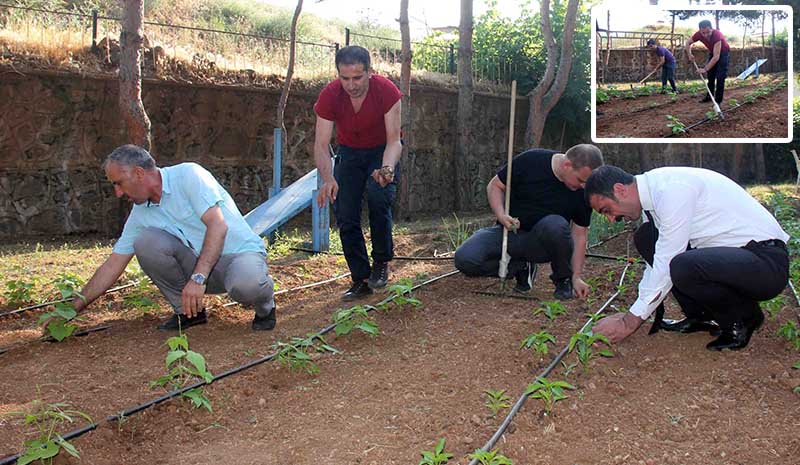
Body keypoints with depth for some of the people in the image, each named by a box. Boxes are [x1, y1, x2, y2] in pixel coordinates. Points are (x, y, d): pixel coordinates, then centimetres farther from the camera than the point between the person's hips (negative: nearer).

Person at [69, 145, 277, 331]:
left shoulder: (188, 175, -14)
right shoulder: (140, 214, 5)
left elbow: (218, 225, -24)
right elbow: (112, 266, 9)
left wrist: (198, 278, -32)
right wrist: (73, 309, 5)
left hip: (240, 253, -5)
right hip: (199, 262, 6)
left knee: (246, 284, -41)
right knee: (145, 241, -17)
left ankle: (265, 307, -3)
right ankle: (186, 310, -1)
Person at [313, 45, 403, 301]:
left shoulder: (386, 91, -27)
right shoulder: (329, 96, -23)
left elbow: (394, 140, -26)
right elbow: (321, 145, -25)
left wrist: (387, 169, -47)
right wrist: (328, 179, -43)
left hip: (383, 151, -2)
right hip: (349, 153, 2)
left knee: (378, 196, -28)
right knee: (345, 215, -7)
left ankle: (381, 261, -6)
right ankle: (361, 279, 5)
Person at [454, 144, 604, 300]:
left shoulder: (583, 191, -10)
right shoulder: (530, 161, -14)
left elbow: (579, 236, -3)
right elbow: (494, 186, -2)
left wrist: (576, 277, -8)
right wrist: (501, 216, -19)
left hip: (541, 243, 0)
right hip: (509, 231, 0)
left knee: (555, 225, -37)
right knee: (464, 259, -25)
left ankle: (563, 279, -8)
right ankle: (520, 268, 1)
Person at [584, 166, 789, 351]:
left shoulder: (672, 189, -21)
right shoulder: (654, 191, 8)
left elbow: (666, 266, -21)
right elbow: (658, 262, 14)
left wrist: (631, 321, -13)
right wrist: (630, 315, 11)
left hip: (767, 261, -9)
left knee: (683, 268, -35)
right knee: (645, 237, 4)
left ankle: (744, 317, -5)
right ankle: (700, 317, 7)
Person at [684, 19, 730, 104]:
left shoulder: (717, 35, -40)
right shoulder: (699, 34, -24)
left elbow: (716, 57, -42)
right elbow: (688, 43, -2)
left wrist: (705, 69, -46)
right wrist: (689, 54, -16)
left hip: (723, 53, -5)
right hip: (713, 53, 6)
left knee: (720, 77, -12)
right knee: (710, 76, 9)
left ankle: (718, 100, -8)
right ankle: (709, 96, 20)